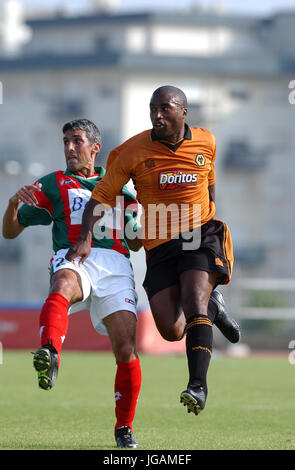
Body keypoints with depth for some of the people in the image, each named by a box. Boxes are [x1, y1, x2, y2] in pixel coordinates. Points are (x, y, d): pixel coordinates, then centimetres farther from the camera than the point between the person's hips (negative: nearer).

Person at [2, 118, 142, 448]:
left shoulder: (120, 188, 28)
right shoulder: (52, 185, 22)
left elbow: (135, 242, 30)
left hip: (115, 266, 2)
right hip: (73, 261, -2)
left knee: (126, 351, -13)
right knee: (63, 285, -41)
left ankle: (124, 428, 7)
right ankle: (49, 355, -68)